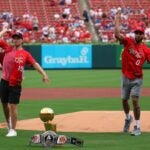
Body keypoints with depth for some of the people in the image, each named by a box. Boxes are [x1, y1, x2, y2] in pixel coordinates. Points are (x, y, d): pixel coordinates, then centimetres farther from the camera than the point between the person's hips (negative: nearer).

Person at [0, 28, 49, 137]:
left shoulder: (25, 54, 1)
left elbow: (35, 64, -8)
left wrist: (43, 74, -20)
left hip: (15, 84, -3)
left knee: (13, 106, -5)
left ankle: (13, 130, 3)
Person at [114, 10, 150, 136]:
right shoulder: (128, 41, -2)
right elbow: (117, 35, -15)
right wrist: (117, 20, -15)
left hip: (137, 79, -2)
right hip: (126, 78, 2)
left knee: (135, 100, -12)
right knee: (124, 100, 14)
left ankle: (137, 127, -8)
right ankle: (128, 118, 43)